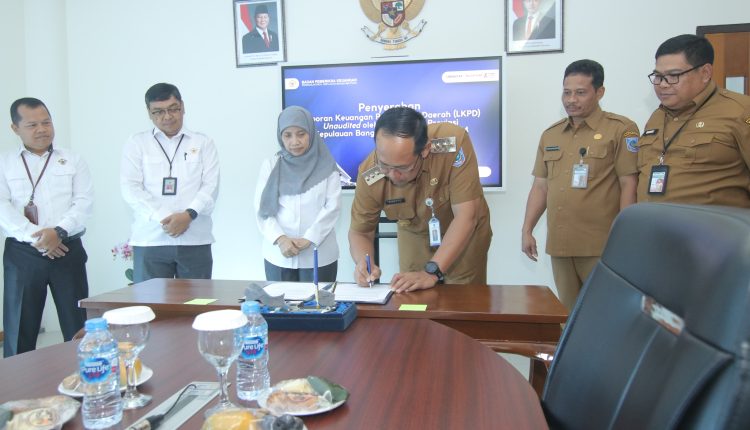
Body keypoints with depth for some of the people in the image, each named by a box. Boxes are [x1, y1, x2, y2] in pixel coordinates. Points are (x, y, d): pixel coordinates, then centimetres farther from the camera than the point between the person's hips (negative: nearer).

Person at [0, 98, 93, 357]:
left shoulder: (73, 161, 9)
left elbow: (84, 202, -2)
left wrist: (59, 231, -17)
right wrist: (34, 237, -16)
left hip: (67, 251, 0)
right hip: (22, 254, 0)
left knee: (77, 327, 1)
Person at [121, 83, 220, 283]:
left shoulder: (203, 143, 12)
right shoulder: (137, 143, 11)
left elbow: (211, 185, 3)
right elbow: (130, 187, 1)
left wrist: (189, 214, -15)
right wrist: (163, 219, -12)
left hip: (195, 240, 0)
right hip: (150, 240, 0)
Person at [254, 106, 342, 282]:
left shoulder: (326, 166, 3)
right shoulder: (270, 165, 7)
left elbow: (333, 206, -4)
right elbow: (262, 208, 2)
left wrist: (308, 240, -14)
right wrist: (280, 239, -13)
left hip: (319, 255, -1)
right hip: (278, 255, 2)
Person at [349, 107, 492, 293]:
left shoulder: (453, 143, -35)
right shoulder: (370, 174, -28)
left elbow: (466, 214, -34)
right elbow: (359, 232, -14)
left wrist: (431, 272, -38)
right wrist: (363, 262, -35)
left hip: (466, 234, -1)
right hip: (415, 237, 2)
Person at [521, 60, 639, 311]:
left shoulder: (621, 129, -2)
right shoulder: (550, 135, 15)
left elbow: (629, 185, -6)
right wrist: (527, 230, 10)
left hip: (602, 245, -5)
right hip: (559, 243, 5)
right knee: (569, 313, 12)